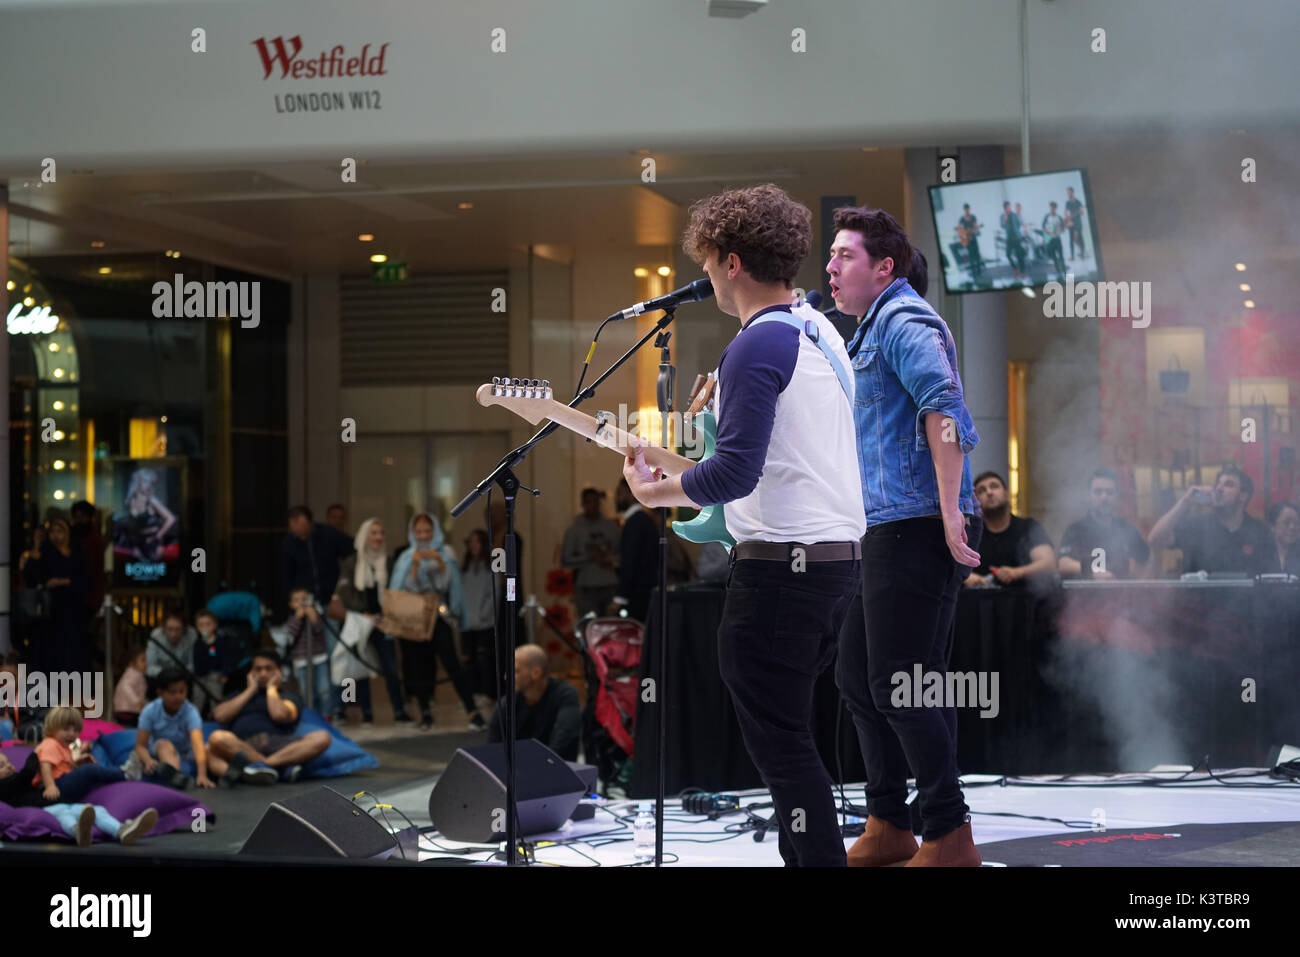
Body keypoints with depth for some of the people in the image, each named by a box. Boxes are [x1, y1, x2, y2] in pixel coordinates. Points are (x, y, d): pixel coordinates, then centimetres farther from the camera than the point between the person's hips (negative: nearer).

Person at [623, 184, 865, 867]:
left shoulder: (758, 345, -16)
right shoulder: (821, 330, 14)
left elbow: (735, 472, -22)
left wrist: (652, 492, -9)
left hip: (781, 565, -10)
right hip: (841, 553, 10)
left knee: (779, 744, -4)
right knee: (790, 730, 18)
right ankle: (804, 856, 22)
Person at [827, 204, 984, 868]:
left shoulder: (904, 320, -10)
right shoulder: (873, 328, 23)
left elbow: (944, 408, -24)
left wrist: (950, 513, -27)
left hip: (917, 530, -11)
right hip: (886, 532, 11)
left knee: (900, 686, -9)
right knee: (857, 677, 14)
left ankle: (949, 837, -2)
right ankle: (888, 827, 21)